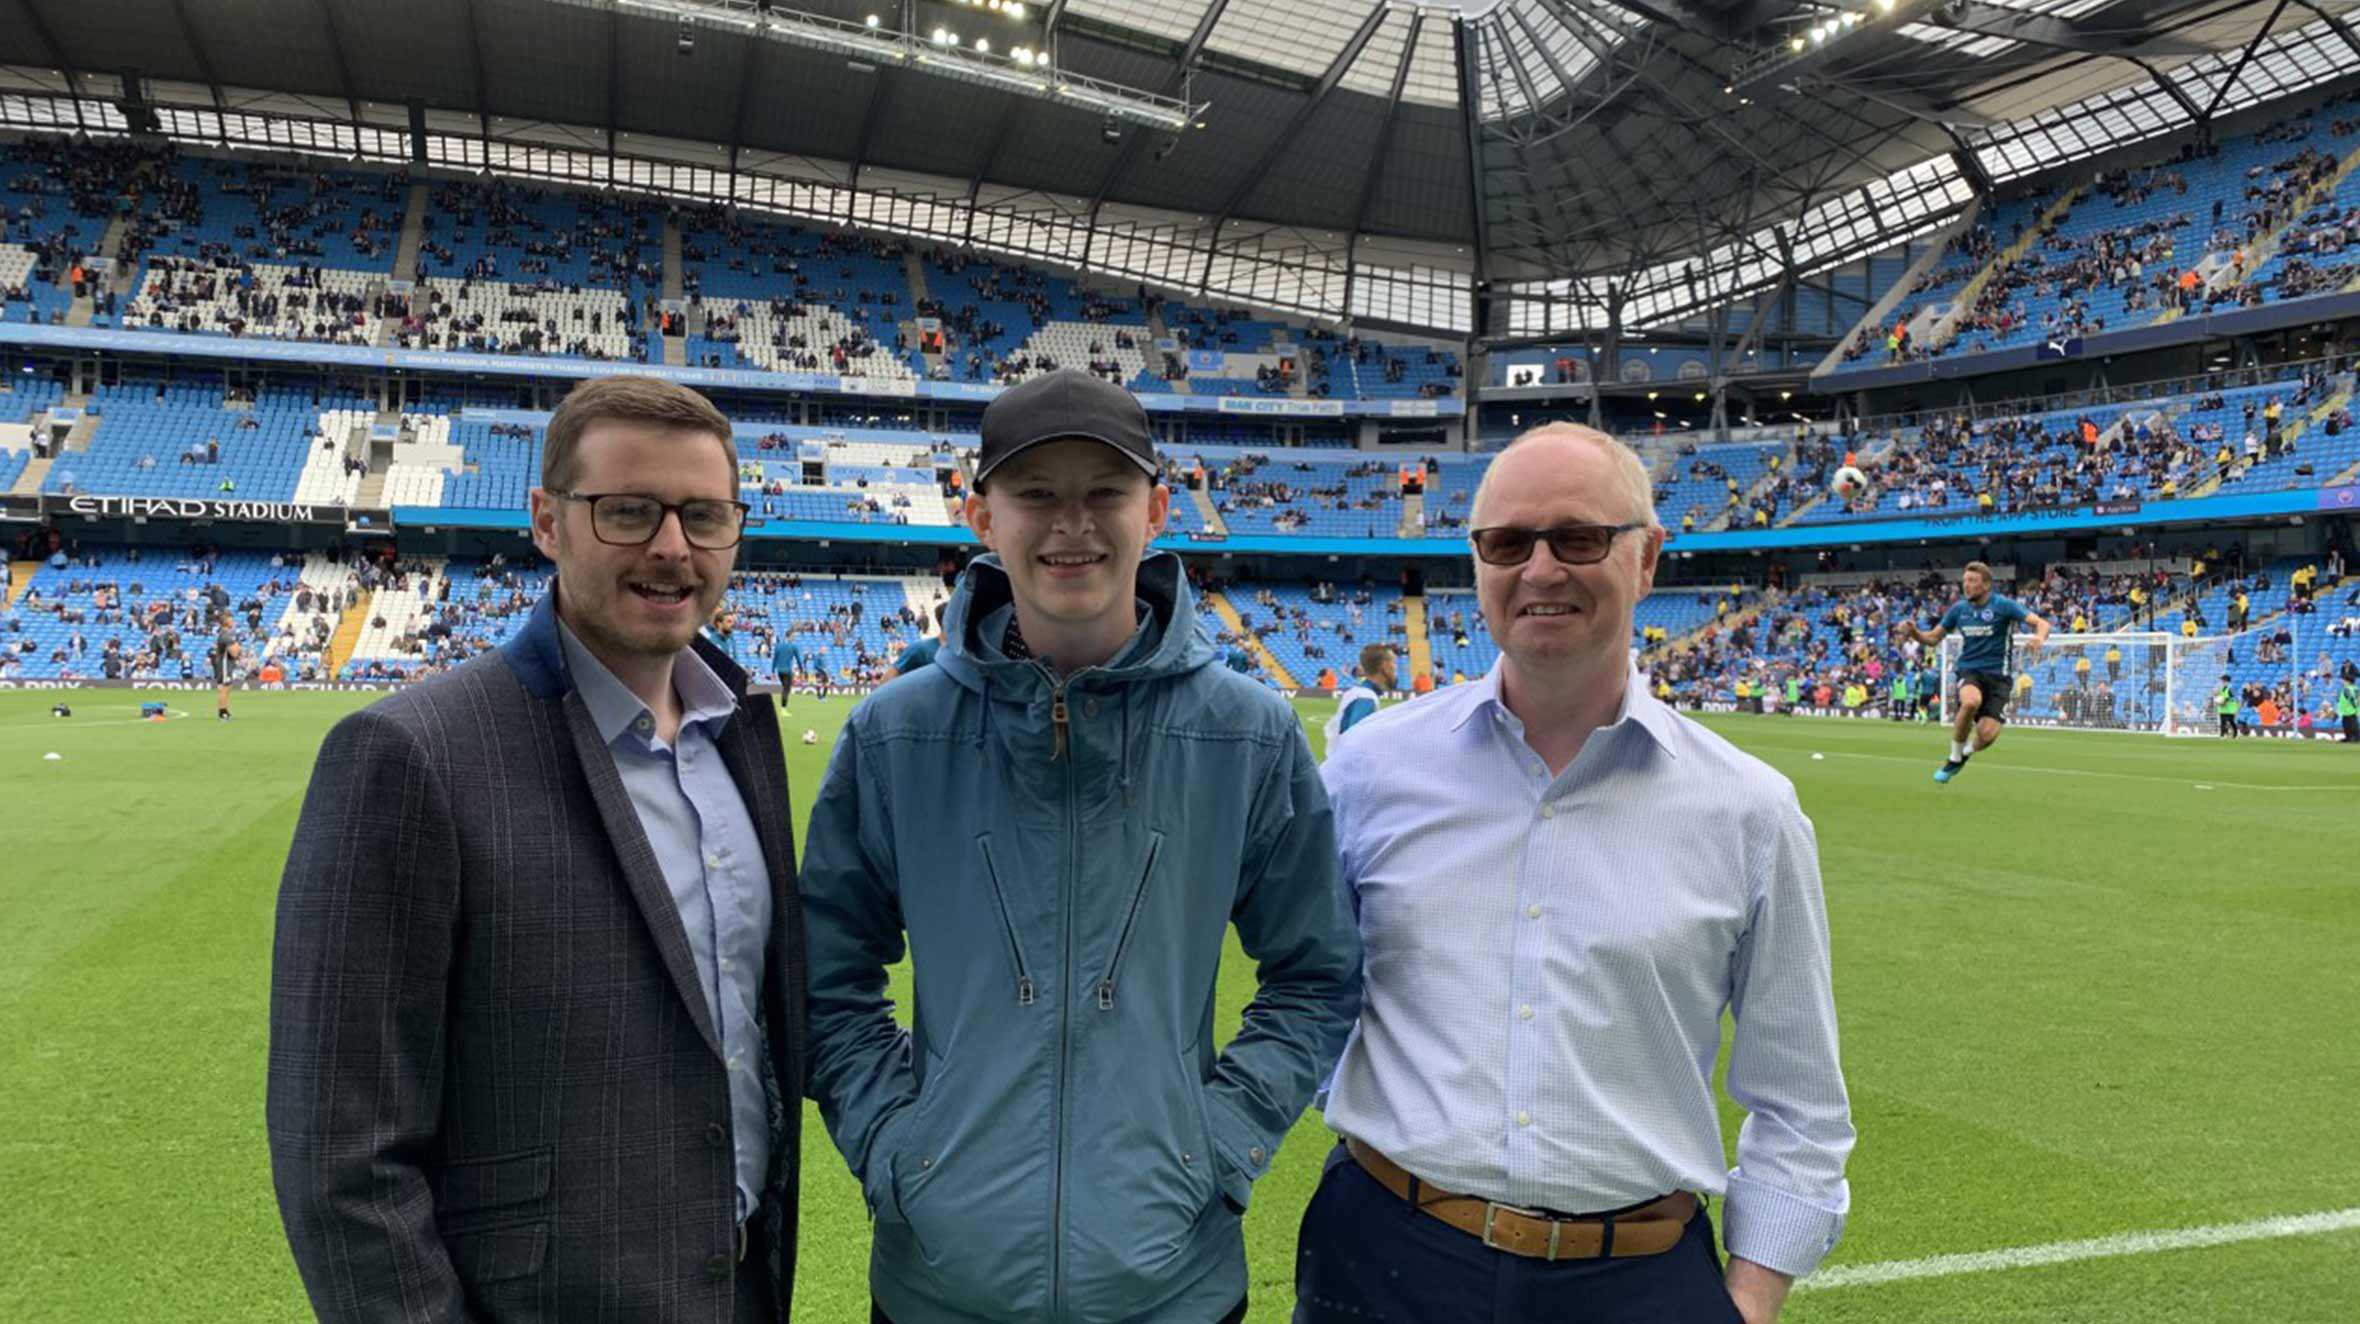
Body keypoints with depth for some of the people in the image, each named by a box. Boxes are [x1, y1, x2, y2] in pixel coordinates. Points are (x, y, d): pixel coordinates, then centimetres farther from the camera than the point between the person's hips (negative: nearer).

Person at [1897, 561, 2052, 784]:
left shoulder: (2003, 605, -6)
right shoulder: (1959, 608, 5)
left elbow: (2041, 623, -13)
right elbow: (1932, 638, 12)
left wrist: (2039, 637, -37)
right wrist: (1913, 631, -10)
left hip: (1997, 675, -1)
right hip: (1969, 671, 1)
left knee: (1987, 734, -17)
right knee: (1971, 701, -36)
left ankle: (1967, 752, 23)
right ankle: (1954, 757, -14)